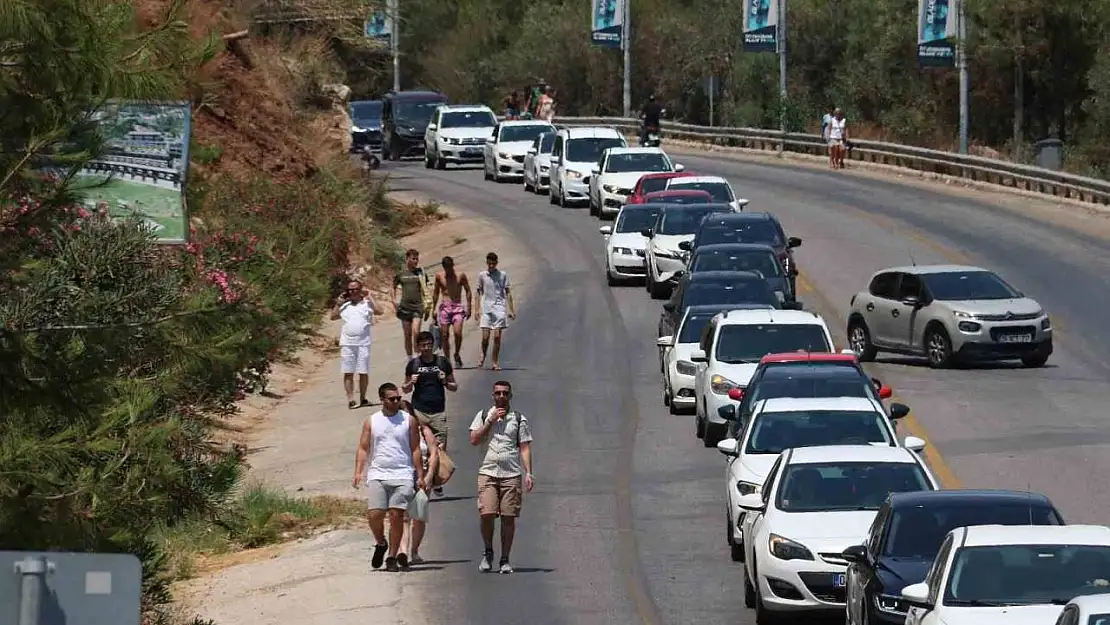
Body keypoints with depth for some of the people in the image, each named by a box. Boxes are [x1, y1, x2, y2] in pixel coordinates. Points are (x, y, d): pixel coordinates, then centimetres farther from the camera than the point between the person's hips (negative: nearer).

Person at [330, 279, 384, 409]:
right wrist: (339, 302, 5)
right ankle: (350, 399, 3)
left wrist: (369, 297, -9)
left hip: (363, 343, -2)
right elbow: (333, 316, 13)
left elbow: (379, 311, -12)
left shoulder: (367, 303, 4)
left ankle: (363, 398, 16)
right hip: (347, 343, 2)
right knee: (348, 373, 0)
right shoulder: (345, 305, 14)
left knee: (363, 372, 3)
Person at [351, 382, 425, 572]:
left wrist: (420, 475, 3)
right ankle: (380, 544, 18)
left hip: (402, 476, -1)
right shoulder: (371, 421, 9)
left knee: (396, 515, -7)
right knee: (374, 514, -10)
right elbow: (363, 448, 9)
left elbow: (415, 449, 9)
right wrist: (358, 472, -4)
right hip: (378, 475, 1)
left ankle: (392, 556, 2)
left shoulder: (409, 420, 8)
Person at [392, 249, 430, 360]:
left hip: (417, 306, -1)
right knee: (407, 334, 6)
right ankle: (409, 356, 16)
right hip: (404, 307, 1)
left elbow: (424, 288, 2)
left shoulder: (420, 272, 6)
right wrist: (394, 301, 5)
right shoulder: (400, 274, 6)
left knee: (416, 332, -16)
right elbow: (393, 288, 16)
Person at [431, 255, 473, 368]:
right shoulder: (439, 276, 6)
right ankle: (447, 359, 8)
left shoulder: (461, 276, 1)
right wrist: (434, 309, 14)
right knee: (445, 336, -1)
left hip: (457, 307, -2)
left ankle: (457, 355, 4)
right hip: (444, 308, 2)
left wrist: (469, 308, 2)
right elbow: (436, 293, 16)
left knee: (457, 333, -18)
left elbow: (468, 292, 8)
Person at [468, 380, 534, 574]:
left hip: (511, 474, 0)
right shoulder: (483, 416, 12)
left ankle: (505, 560, 5)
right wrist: (490, 421, -4)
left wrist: (528, 473, -4)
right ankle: (488, 552, 10)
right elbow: (474, 440, 3)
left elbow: (525, 448, 6)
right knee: (486, 514, -12)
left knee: (509, 517, -2)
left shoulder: (519, 419, 9)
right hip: (487, 472, 0)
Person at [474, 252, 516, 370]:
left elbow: (508, 293, 8)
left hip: (499, 308, -1)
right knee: (485, 337, -4)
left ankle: (495, 363, 2)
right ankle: (483, 355, 25)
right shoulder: (482, 276, 6)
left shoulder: (503, 275, 5)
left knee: (497, 337, -6)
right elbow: (479, 293, 11)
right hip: (486, 309, 1)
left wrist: (511, 310, 4)